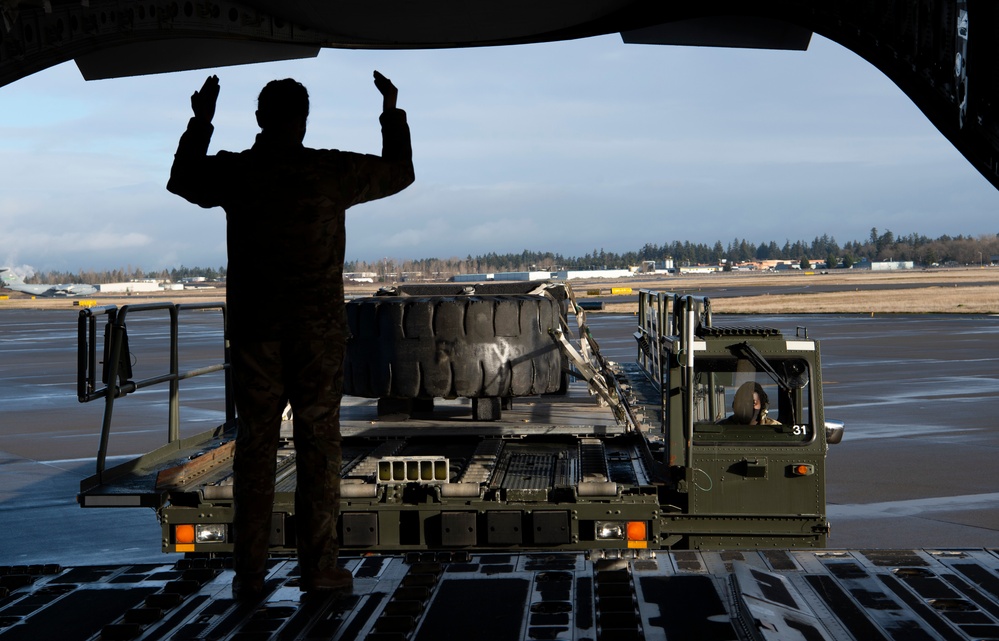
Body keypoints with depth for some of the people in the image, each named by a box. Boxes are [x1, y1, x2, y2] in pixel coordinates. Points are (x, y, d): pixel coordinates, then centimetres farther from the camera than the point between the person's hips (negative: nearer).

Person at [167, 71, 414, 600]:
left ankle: (248, 572, 8)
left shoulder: (234, 172, -1)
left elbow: (181, 179, 22)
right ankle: (318, 565, 7)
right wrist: (392, 113, 25)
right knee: (318, 445, 5)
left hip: (254, 332, 2)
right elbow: (400, 172, 13)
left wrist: (200, 121, 31)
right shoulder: (332, 171, -5)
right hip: (317, 331, -1)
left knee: (254, 445, 6)